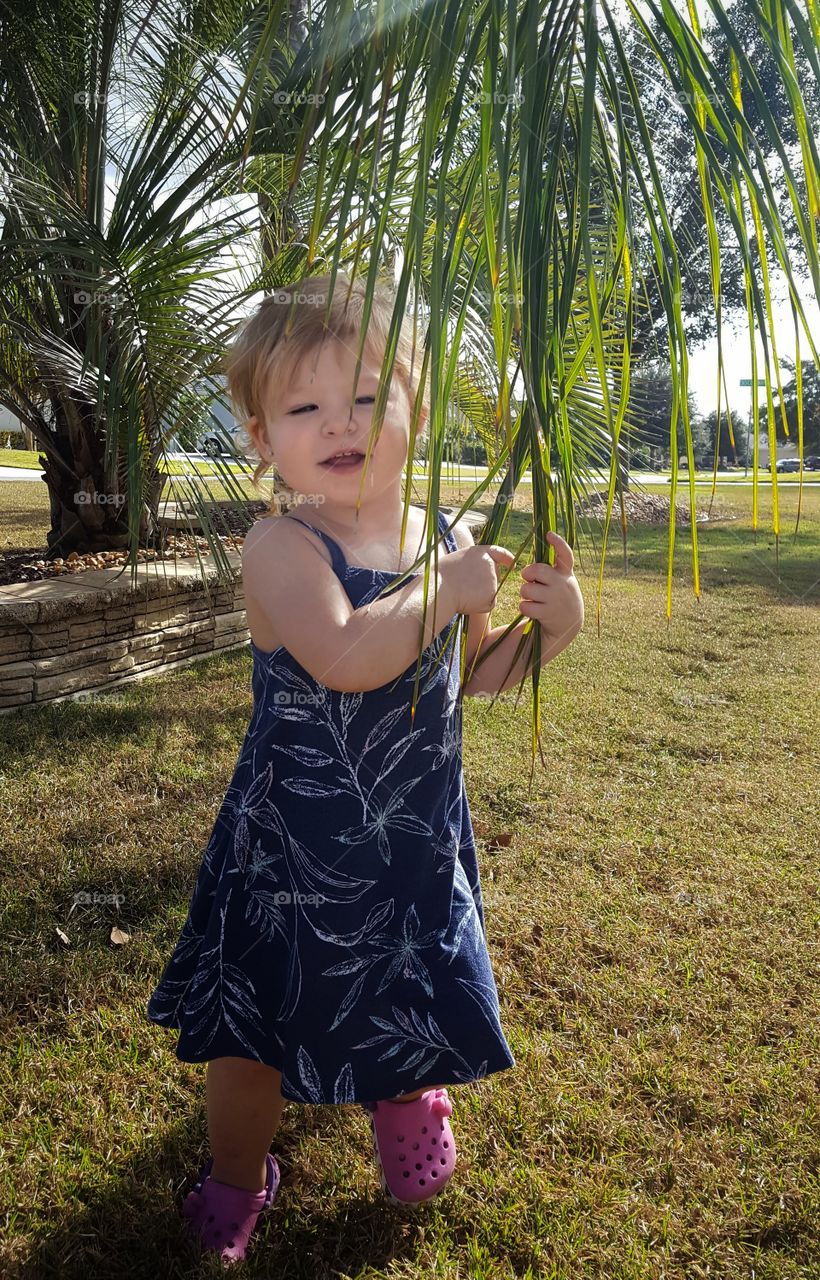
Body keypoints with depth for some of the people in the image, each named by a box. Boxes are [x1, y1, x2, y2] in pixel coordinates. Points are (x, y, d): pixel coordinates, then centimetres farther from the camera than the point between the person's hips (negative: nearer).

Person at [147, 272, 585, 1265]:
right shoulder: (280, 545, -20)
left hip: (418, 840, 5)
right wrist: (447, 589, -27)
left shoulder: (450, 541, -2)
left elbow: (475, 676, 9)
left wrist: (549, 626, -8)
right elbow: (344, 658, -38)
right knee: (256, 1020, 14)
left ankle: (402, 1092, 62)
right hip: (295, 841, -4)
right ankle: (237, 1179, 46)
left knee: (416, 1004, 24)